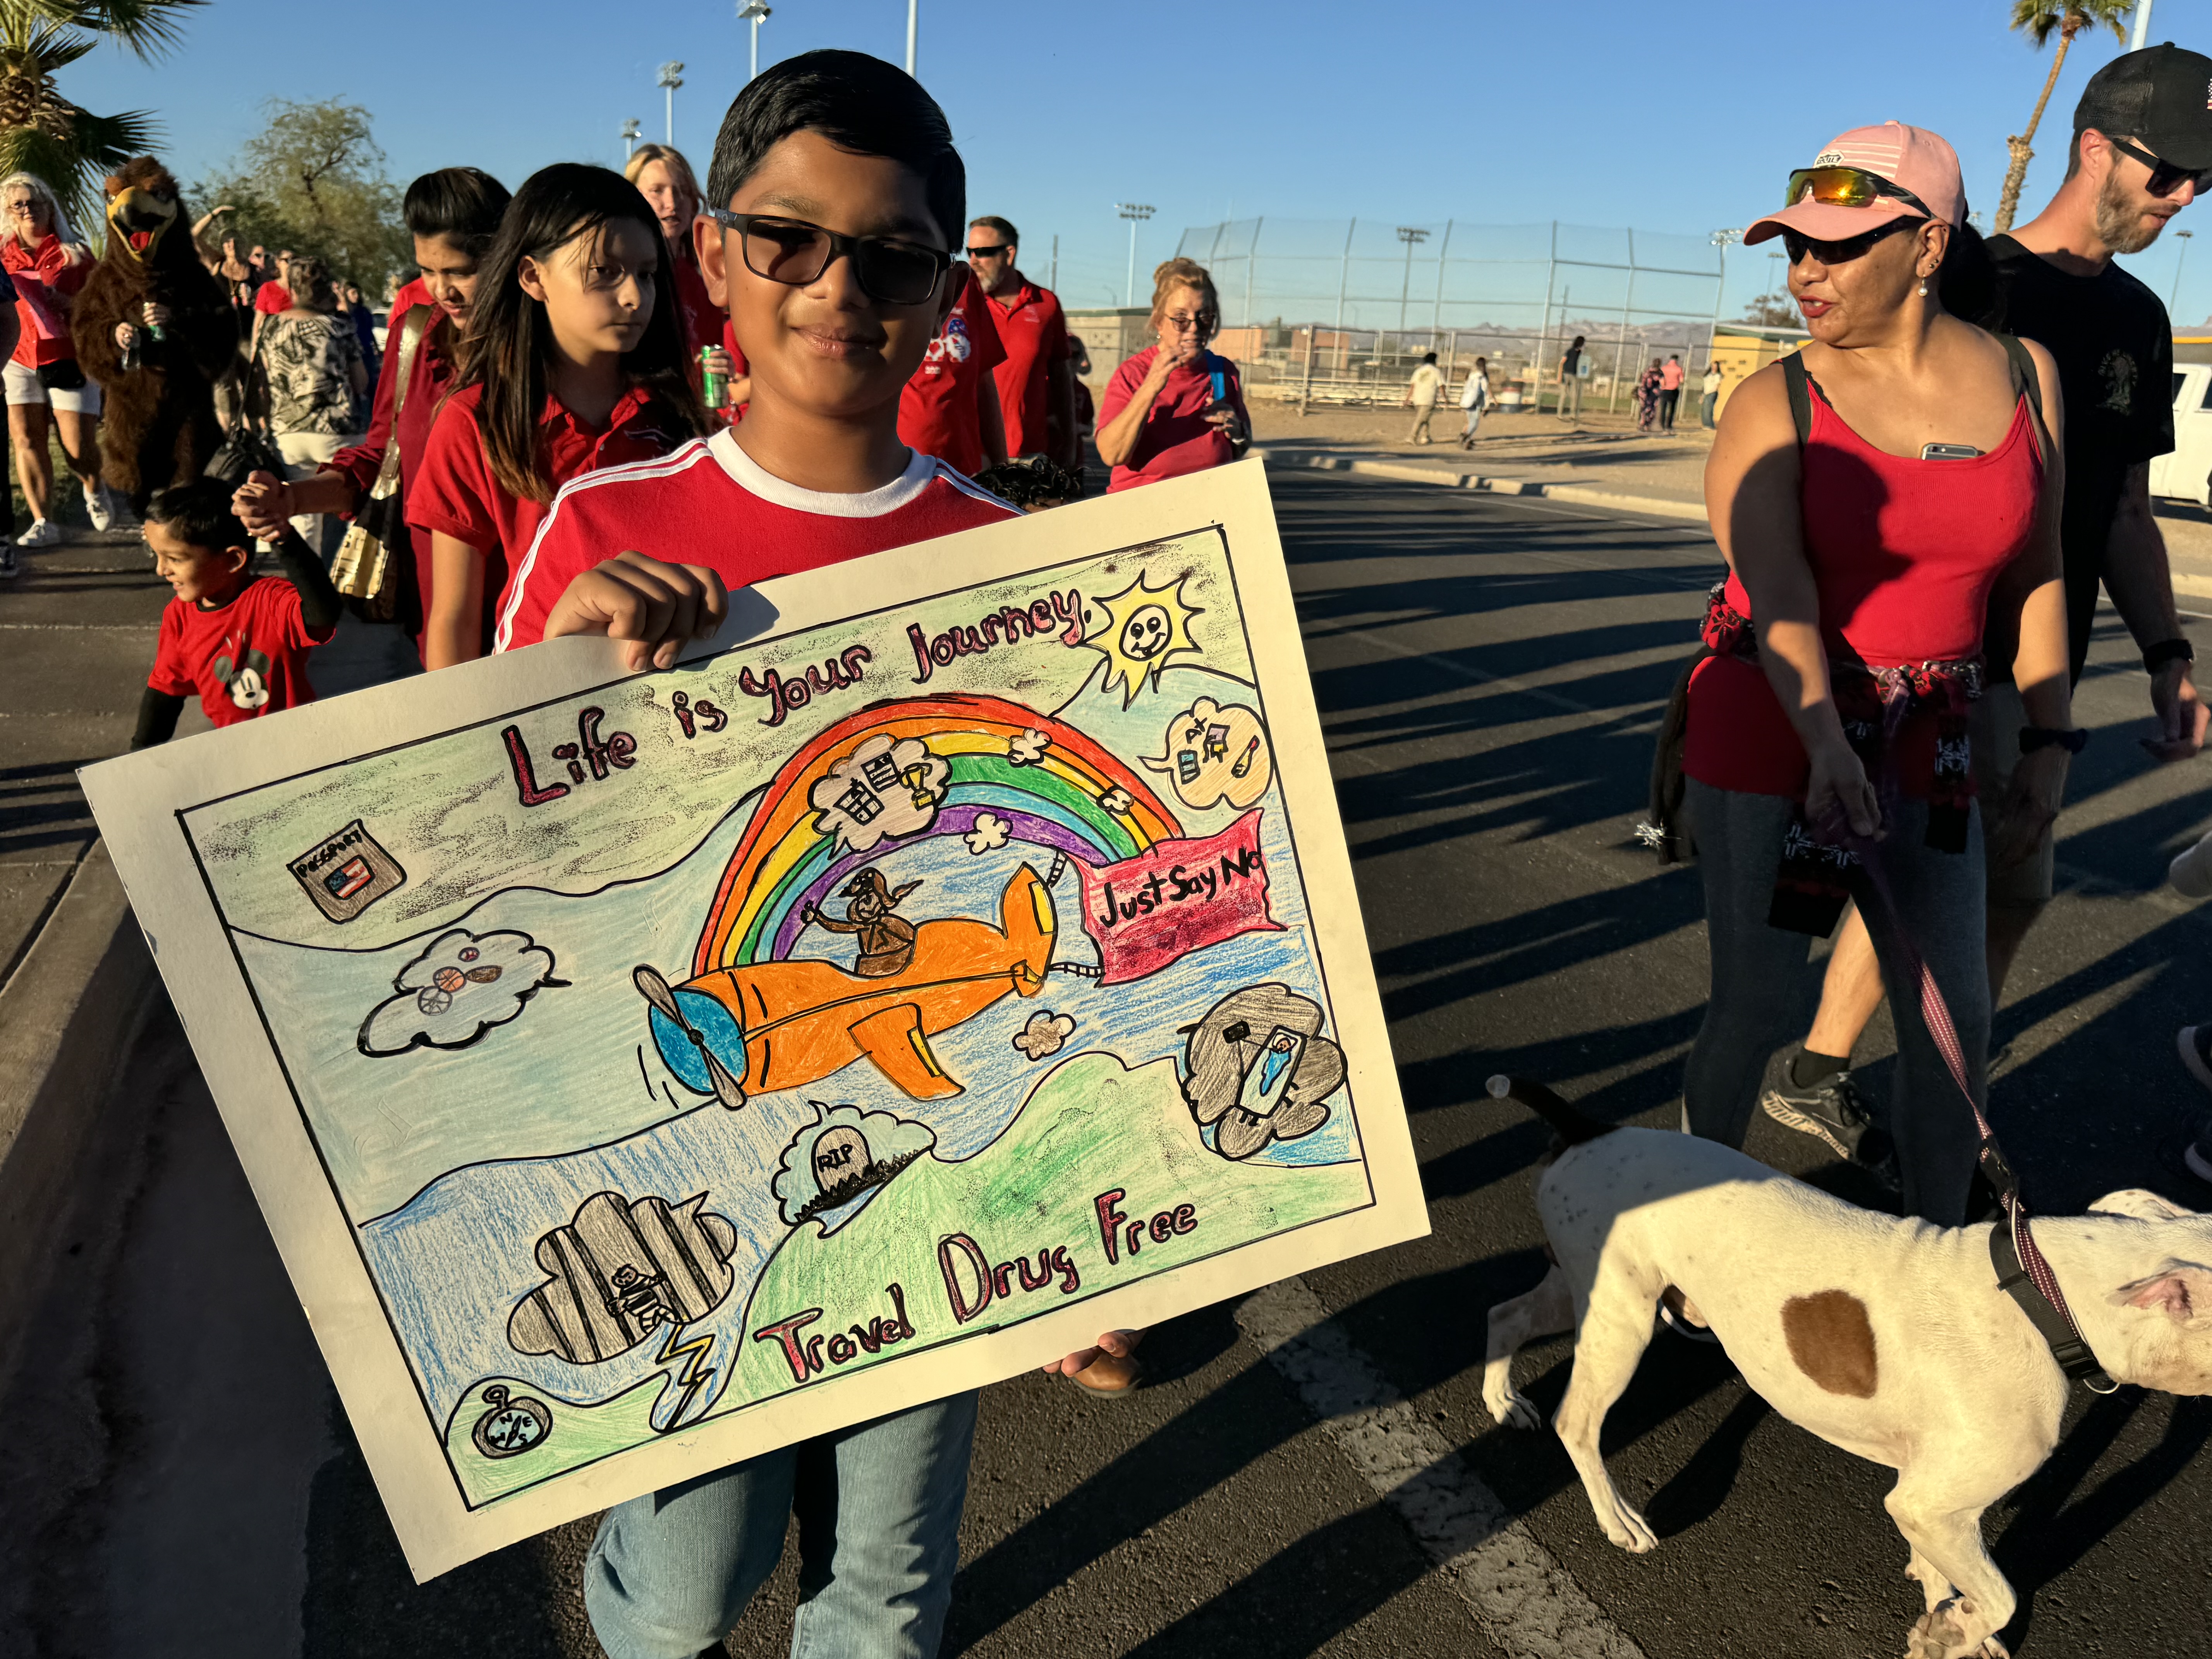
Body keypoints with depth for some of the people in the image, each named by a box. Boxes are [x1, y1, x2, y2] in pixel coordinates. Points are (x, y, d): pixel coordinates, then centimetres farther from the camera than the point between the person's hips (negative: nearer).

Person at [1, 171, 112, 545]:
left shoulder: (74, 253, 1)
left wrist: (65, 302, -15)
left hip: (69, 359, -2)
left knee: (78, 447, -5)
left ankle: (94, 490, 29)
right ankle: (42, 524, -2)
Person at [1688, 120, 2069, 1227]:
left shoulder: (2024, 375, 4)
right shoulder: (1775, 406, -8)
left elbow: (2034, 571, 10)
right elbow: (1775, 591, -21)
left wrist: (2050, 741, 7)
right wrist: (1827, 745, -35)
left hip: (1925, 748, 4)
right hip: (1775, 739, -3)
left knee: (1954, 1026, 7)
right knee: (1753, 1010, 1)